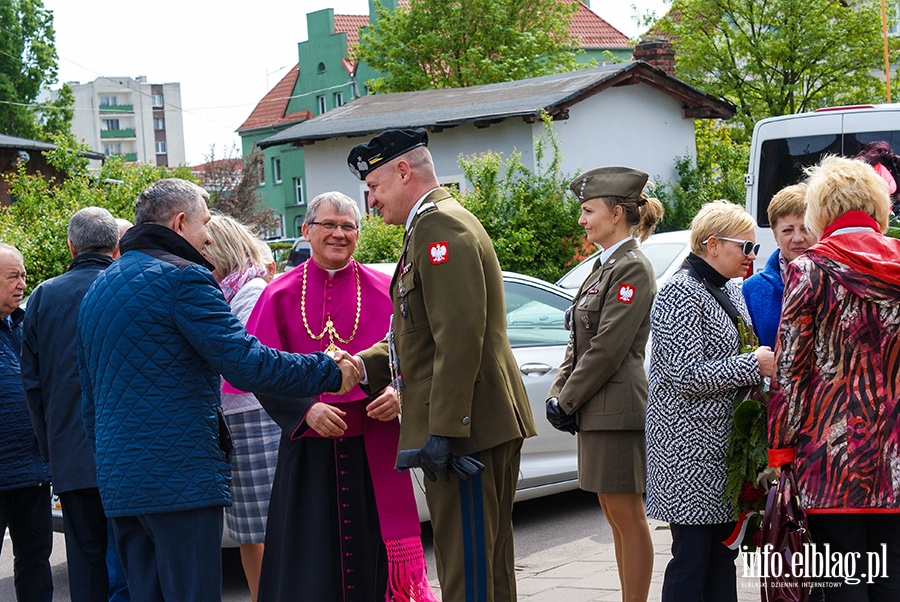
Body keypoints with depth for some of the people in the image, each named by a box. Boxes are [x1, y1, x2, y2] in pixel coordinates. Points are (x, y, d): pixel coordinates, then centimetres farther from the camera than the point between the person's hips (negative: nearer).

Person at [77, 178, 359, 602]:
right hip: (180, 480, -9)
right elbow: (246, 364, -17)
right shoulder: (182, 278, -10)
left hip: (118, 483, 9)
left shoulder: (99, 287, 19)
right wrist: (330, 374, -8)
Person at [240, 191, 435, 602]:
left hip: (373, 448, 0)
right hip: (307, 449, 0)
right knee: (311, 569, 3)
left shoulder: (383, 290, 6)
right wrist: (306, 410, -15)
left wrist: (400, 394, -14)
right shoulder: (281, 295, 5)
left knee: (374, 559, 2)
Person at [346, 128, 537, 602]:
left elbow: (460, 337, -22)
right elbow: (424, 334, 22)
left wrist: (442, 430, -23)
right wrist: (363, 366, 8)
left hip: (464, 431, -11)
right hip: (490, 429, 11)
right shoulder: (437, 224, 21)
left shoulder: (439, 227, -13)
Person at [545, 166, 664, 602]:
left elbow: (608, 348, -18)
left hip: (618, 409, -10)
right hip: (595, 410, 10)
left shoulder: (632, 268, -13)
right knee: (614, 513, 13)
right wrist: (558, 395, 5)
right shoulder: (604, 267, 17)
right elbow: (579, 342, 17)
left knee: (626, 514, -4)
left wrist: (567, 402, -13)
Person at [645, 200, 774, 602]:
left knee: (723, 552, 11)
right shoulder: (681, 294, -13)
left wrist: (768, 360, 8)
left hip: (725, 442, 9)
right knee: (692, 557, -5)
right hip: (690, 445, -9)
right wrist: (754, 365, -17)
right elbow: (686, 375, -20)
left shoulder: (729, 290, 15)